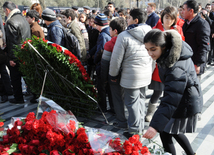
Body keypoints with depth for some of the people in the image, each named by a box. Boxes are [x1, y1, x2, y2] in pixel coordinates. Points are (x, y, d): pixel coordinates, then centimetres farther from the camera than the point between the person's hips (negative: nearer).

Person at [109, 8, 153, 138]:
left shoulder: (124, 36, -16)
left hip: (131, 75, -6)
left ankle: (135, 131, 14)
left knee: (132, 102, 5)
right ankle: (141, 126, 34)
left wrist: (113, 75, 2)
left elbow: (116, 59, -12)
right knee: (141, 99, 20)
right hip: (146, 74, 7)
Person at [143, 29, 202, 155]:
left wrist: (156, 126, -43)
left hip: (185, 105, -9)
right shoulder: (172, 54, -8)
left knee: (165, 133, 1)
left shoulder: (176, 67, -36)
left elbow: (171, 100, -40)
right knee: (173, 130, 23)